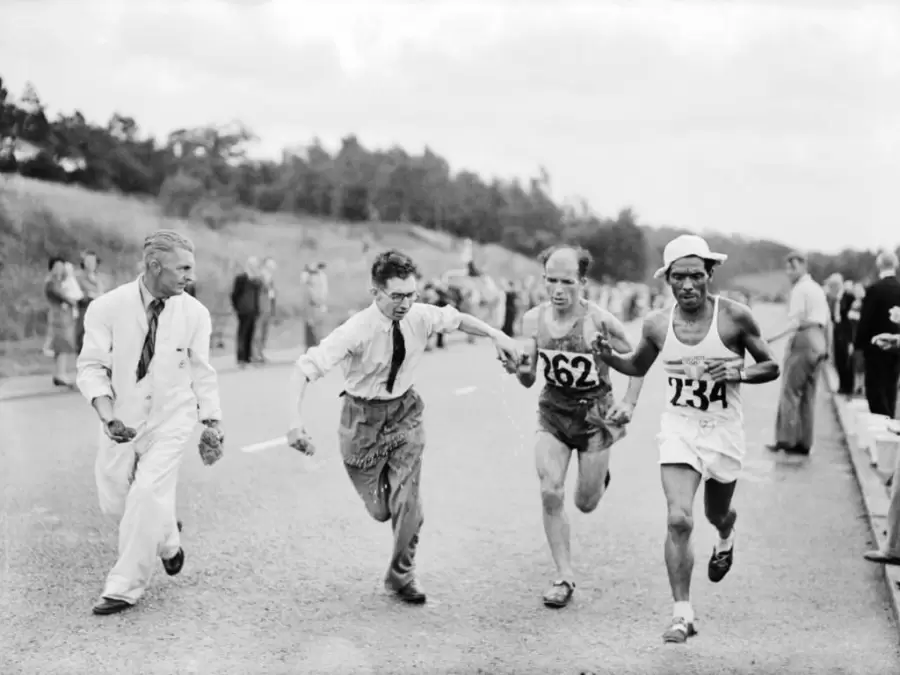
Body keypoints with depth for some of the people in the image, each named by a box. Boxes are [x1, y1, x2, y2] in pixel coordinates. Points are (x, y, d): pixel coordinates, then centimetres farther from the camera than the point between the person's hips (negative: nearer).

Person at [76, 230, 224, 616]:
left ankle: (126, 587, -1)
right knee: (114, 500, 10)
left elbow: (201, 371, 2)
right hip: (122, 420, 1)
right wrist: (108, 417, -27)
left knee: (148, 494, -15)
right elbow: (92, 367, -13)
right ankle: (167, 539, 42)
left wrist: (212, 423, 2)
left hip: (171, 419, -1)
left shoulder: (194, 314, -10)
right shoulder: (108, 308, -15)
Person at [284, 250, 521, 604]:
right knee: (380, 510, 6)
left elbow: (456, 319, 8)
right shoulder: (357, 331, -29)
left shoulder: (420, 316, -15)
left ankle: (401, 576, 20)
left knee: (407, 502, -5)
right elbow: (305, 368, -32)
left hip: (405, 412, 3)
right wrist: (296, 421, -44)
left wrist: (497, 335, -4)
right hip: (364, 417, -3)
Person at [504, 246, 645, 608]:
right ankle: (564, 576, 1)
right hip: (553, 411, 2)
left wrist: (629, 404, -12)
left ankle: (598, 476, 44)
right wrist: (519, 369, -25)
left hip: (594, 414, -2)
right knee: (550, 493, -12)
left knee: (586, 504, 7)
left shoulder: (600, 321, -20)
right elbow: (529, 380, -4)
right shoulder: (533, 319, -9)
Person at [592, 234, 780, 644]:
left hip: (724, 430, 0)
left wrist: (738, 373, -22)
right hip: (678, 428, 1)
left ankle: (726, 537, 58)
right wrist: (610, 358, -6)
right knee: (679, 521, -14)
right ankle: (682, 614, -5)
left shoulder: (734, 317, -12)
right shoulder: (657, 324, -4)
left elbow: (771, 367, -2)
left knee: (717, 514, 19)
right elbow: (639, 366, 14)